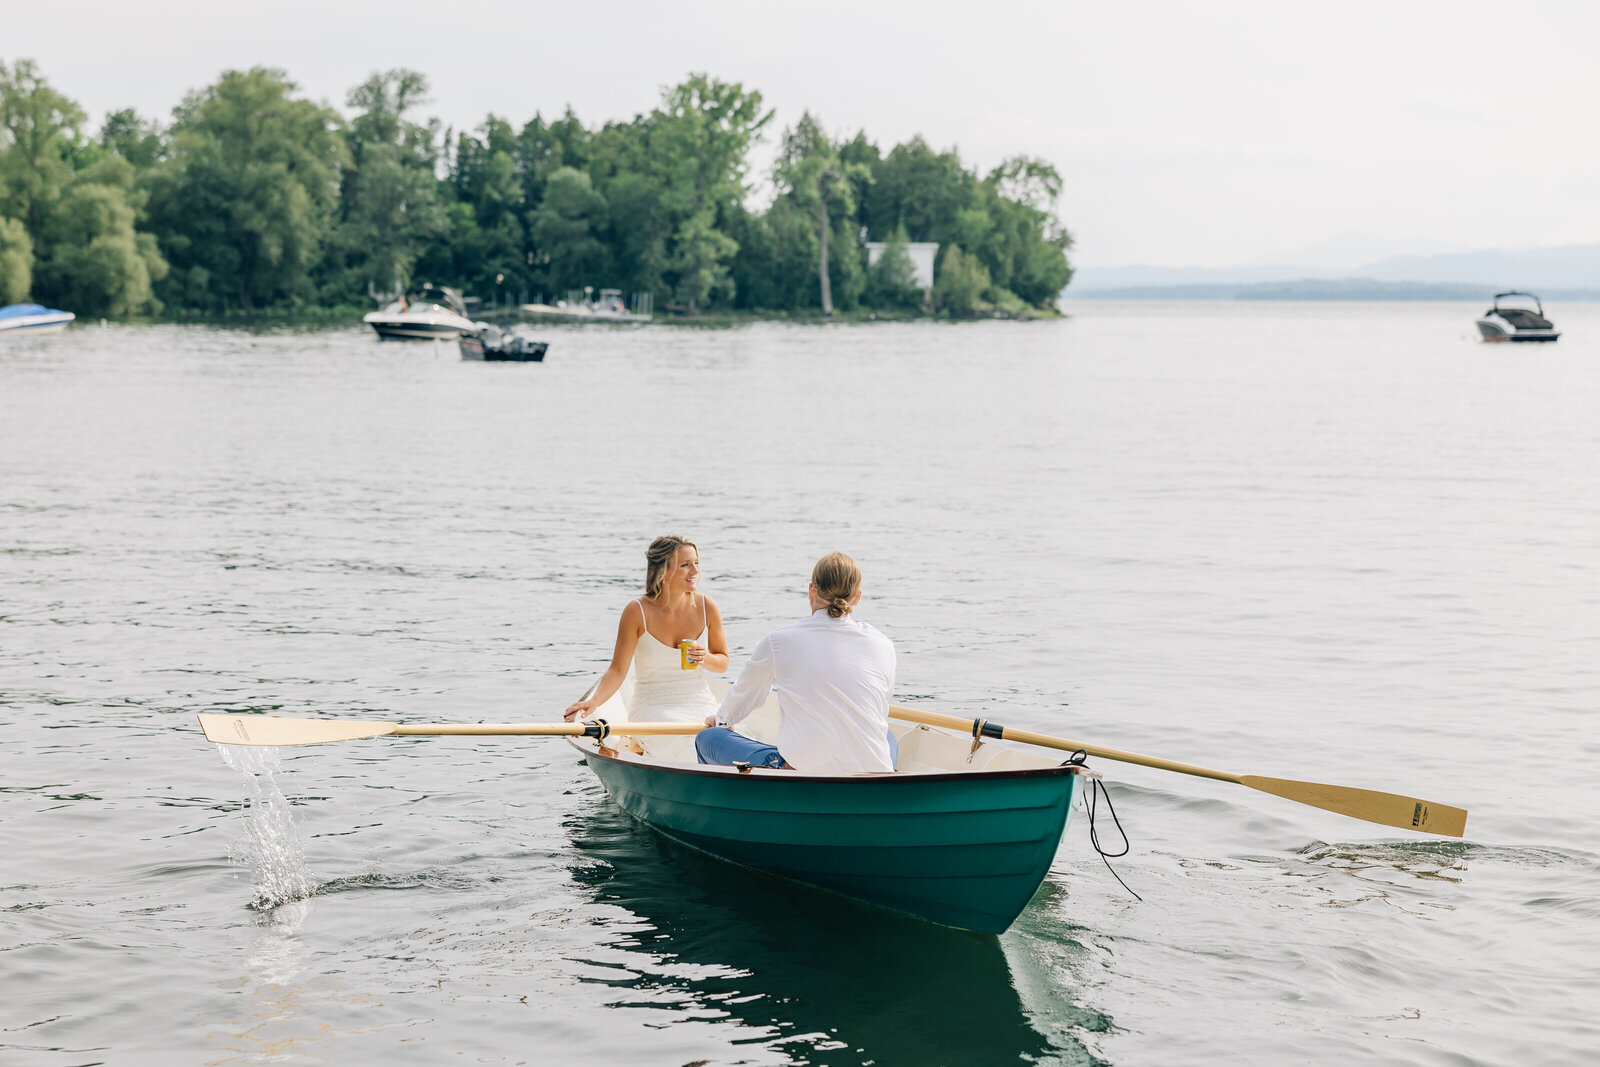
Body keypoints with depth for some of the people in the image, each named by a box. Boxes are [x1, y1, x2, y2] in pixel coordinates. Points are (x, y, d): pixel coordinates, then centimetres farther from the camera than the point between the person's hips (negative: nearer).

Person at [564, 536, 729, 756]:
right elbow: (617, 671, -7)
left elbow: (723, 662, 12)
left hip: (700, 704, 4)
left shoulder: (706, 607, 0)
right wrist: (593, 702, -24)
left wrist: (705, 659, -11)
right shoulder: (637, 612, -9)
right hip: (652, 706, -3)